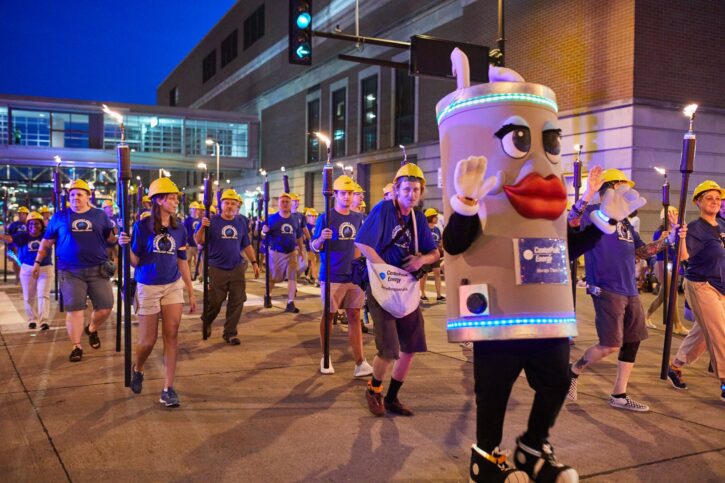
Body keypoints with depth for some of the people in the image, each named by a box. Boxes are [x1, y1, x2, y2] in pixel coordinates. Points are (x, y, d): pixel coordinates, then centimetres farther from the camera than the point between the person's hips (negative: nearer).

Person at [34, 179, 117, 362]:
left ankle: (92, 329, 32)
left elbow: (111, 239, 10)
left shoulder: (100, 215, 6)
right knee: (74, 308, 0)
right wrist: (38, 261, 11)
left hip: (97, 269, 1)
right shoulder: (60, 216, 5)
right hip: (70, 271, -1)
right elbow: (47, 241, 12)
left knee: (105, 306, 2)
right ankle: (76, 346, 11)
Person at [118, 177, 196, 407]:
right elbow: (135, 261, -7)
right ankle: (137, 368, 39)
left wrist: (191, 292, 9)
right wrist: (125, 246, -26)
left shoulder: (179, 229, 2)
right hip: (148, 287, -3)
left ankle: (168, 389, 6)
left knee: (171, 335, -2)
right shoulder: (142, 226, -9)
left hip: (174, 286, 3)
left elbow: (182, 262, 9)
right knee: (148, 340, 5)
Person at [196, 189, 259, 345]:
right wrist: (202, 227, -27)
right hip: (217, 269, -3)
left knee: (237, 302, 2)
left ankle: (230, 333, 16)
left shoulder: (242, 222, 6)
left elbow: (247, 245, 13)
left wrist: (254, 262, 8)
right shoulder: (212, 221, -4)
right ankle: (206, 322, 35)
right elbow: (199, 241, -9)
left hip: (237, 268, 3)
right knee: (215, 302, 4)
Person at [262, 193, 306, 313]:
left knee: (292, 277, -1)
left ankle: (290, 303, 3)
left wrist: (301, 249, 16)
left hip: (292, 253, 3)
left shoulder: (295, 219, 5)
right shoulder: (272, 218, -6)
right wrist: (264, 232, -29)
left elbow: (299, 236, 15)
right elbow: (264, 234, -7)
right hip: (276, 253, -3)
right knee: (273, 277, 8)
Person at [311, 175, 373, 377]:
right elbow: (313, 247, -6)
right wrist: (321, 239, -26)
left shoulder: (358, 218, 8)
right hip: (332, 277, -4)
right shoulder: (326, 218, -6)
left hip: (354, 276, 4)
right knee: (328, 316, 7)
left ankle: (360, 363, 3)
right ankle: (325, 359, 22)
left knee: (354, 317, 3)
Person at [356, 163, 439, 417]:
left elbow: (434, 253, 11)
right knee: (389, 351, -8)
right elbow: (363, 244, -17)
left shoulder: (419, 219, 6)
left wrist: (422, 259, -13)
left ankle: (392, 398, 27)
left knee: (410, 348, 8)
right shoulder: (383, 209, -11)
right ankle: (374, 390, 22)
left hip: (408, 289, 6)